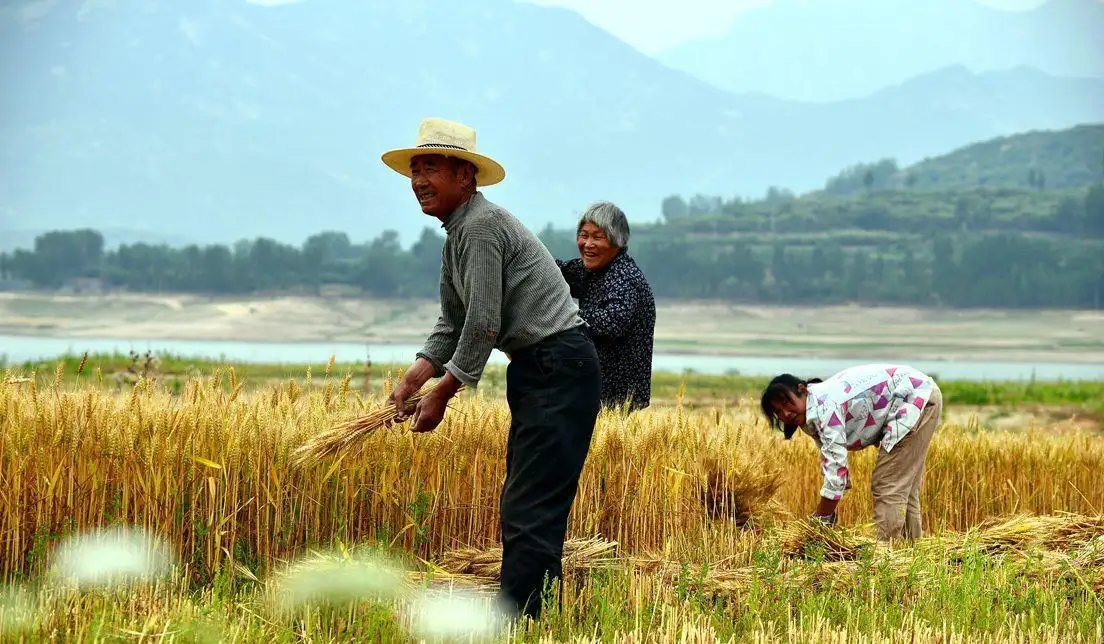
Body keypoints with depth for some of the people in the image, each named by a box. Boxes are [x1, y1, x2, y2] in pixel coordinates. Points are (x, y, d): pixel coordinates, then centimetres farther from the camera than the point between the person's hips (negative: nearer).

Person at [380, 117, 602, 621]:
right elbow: (452, 322, 19)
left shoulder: (483, 225, -16)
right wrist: (413, 379, 5)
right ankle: (539, 617, 17)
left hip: (560, 367, -11)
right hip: (535, 371, 11)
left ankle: (516, 624, -15)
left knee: (530, 510, -13)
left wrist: (440, 396, -11)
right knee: (526, 508, 12)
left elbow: (483, 325, -19)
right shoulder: (456, 235, 16)